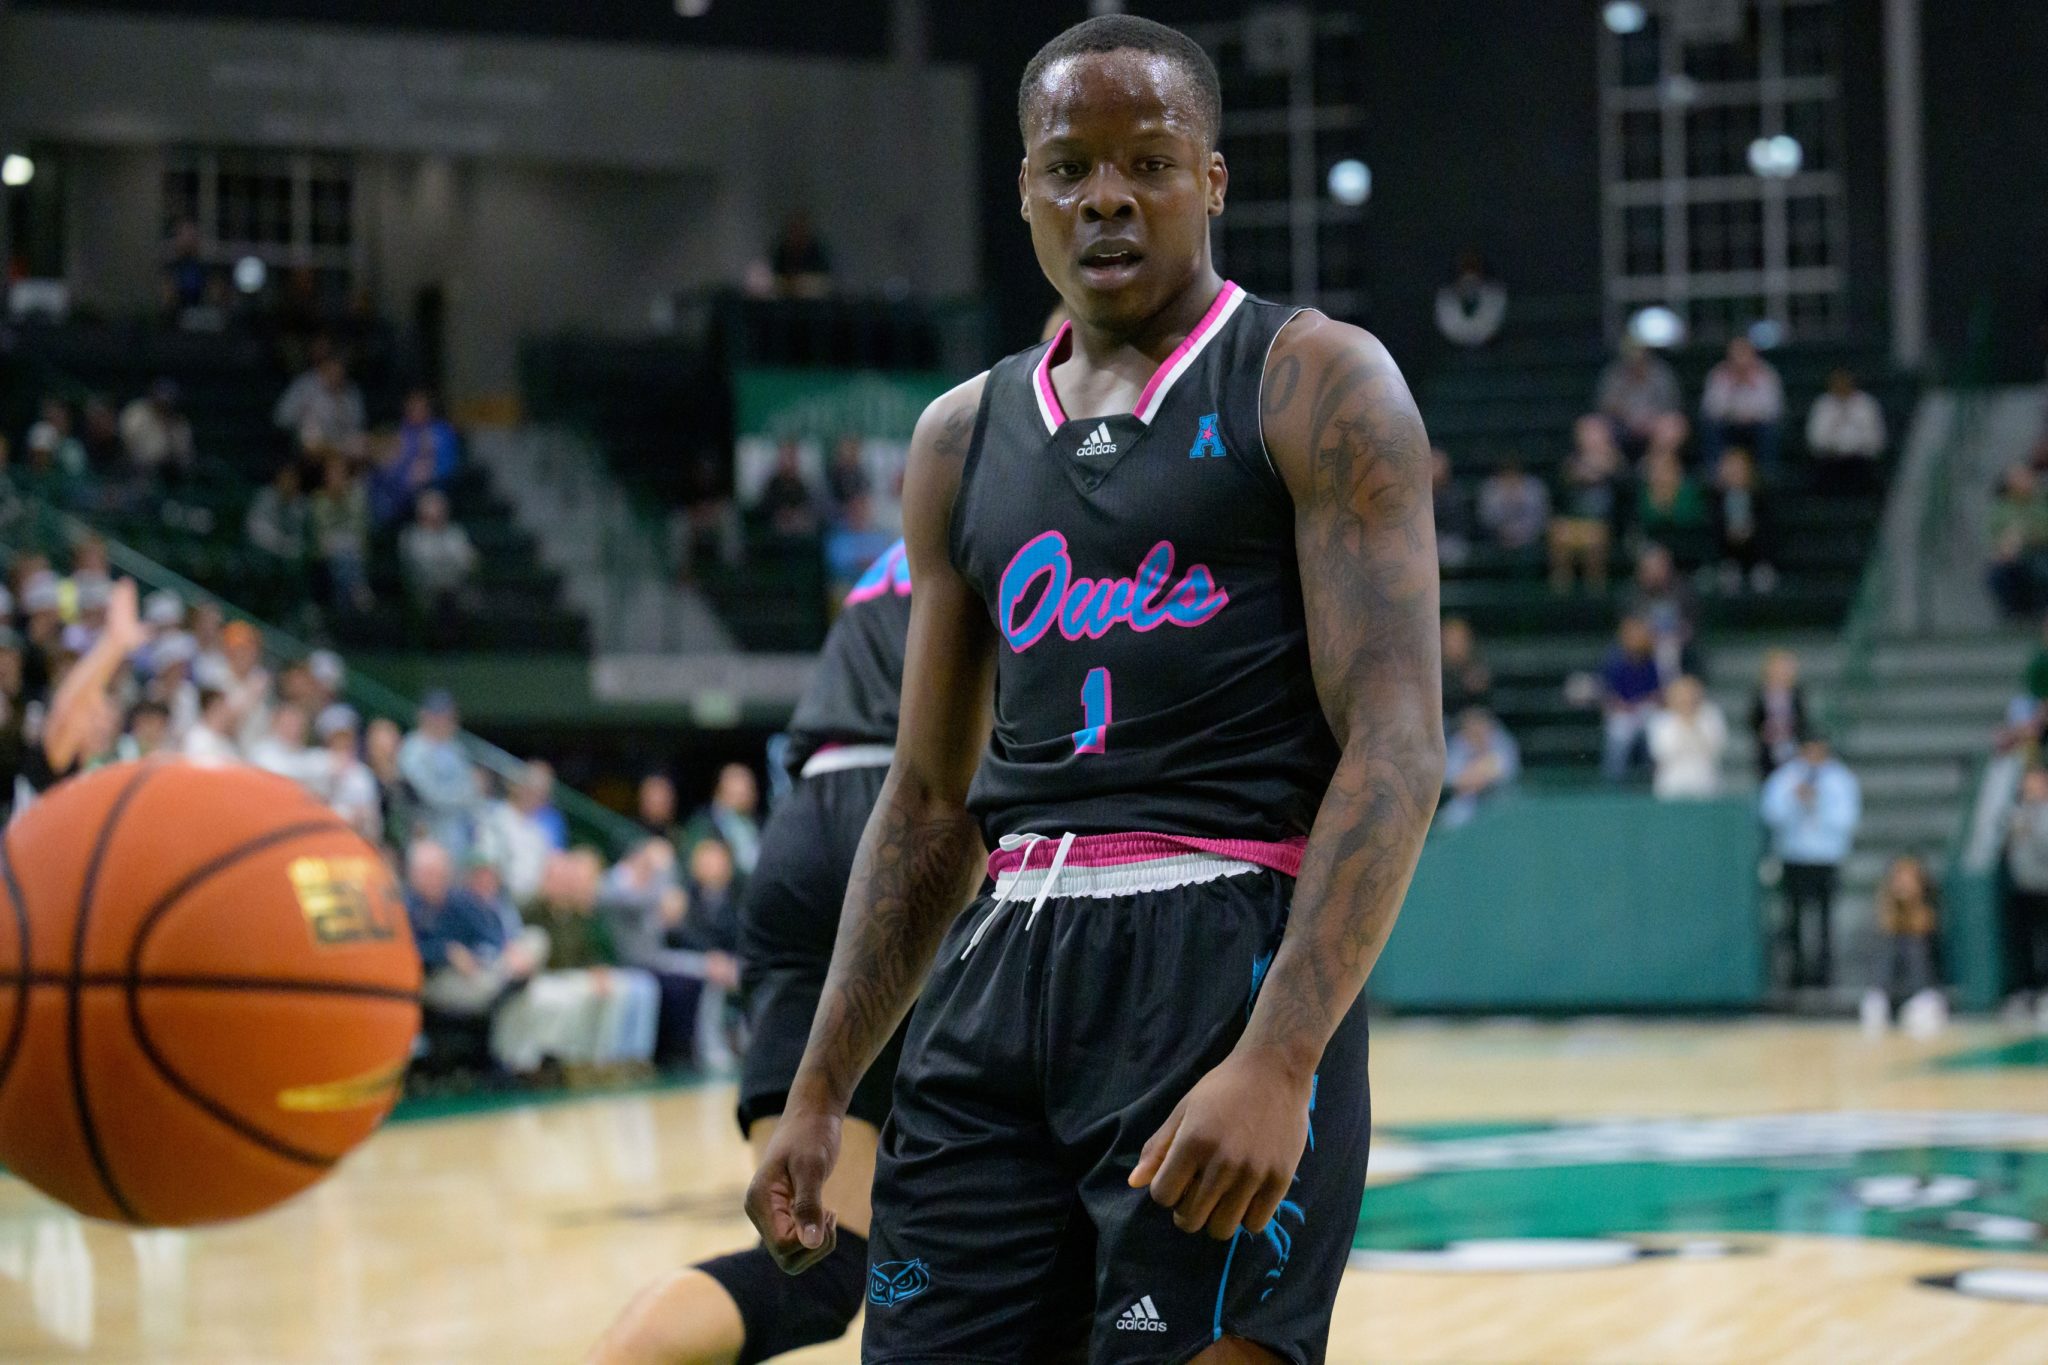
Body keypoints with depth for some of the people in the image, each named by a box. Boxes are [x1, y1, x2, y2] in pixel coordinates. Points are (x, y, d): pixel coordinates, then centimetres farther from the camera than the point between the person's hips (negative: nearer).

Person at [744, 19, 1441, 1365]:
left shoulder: (1317, 385, -2)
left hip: (1225, 962, -5)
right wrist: (819, 1094, 13)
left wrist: (1278, 1065, -23)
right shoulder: (963, 439, 16)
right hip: (1003, 976, 6)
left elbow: (1398, 751, -11)